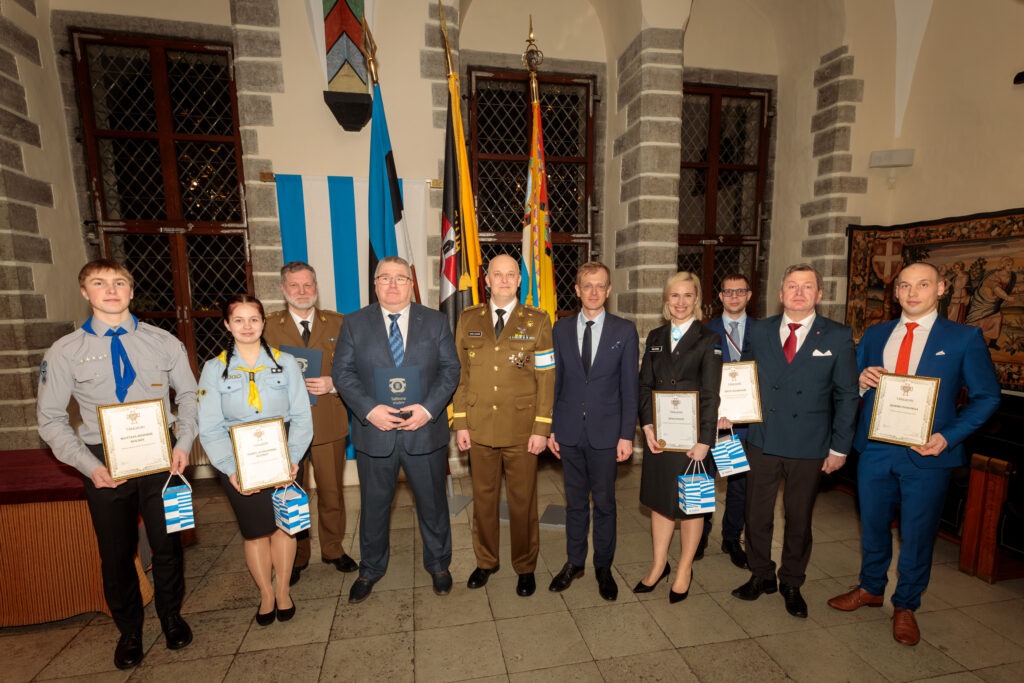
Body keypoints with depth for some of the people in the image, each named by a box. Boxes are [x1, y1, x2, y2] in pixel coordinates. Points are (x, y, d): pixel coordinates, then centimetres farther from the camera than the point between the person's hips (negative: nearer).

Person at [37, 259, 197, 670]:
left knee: (167, 545, 12)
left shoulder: (163, 342, -3)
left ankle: (171, 617, 39)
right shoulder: (65, 351, -3)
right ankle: (129, 631, 40)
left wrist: (183, 444, -9)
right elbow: (50, 419, 0)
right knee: (116, 553, 15)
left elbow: (188, 395, 3)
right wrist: (88, 465, -12)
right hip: (104, 463, 0)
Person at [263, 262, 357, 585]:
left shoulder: (337, 323, 4)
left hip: (329, 422, 1)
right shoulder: (268, 326, 3)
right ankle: (295, 558, 32)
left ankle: (333, 549, 33)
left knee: (331, 490, 13)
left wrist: (333, 383, -14)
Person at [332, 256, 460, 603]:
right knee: (374, 504, 17)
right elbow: (342, 371, -2)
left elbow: (450, 369, -2)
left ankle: (438, 564, 39)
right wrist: (369, 409, -17)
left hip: (425, 430, 0)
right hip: (374, 431, 1)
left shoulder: (435, 321, 1)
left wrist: (428, 408, -16)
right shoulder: (355, 323, 2)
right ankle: (370, 570, 41)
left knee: (432, 502, 14)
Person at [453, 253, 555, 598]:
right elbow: (460, 374, 5)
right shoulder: (468, 320, 5)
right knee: (483, 497, 15)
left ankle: (525, 567, 32)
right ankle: (485, 561, 36)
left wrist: (542, 428, -7)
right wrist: (460, 424, 1)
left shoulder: (537, 321, -1)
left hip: (522, 429, -2)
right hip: (479, 427, 2)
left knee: (523, 501, 11)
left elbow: (547, 379, -3)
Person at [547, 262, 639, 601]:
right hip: (569, 431, 2)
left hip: (606, 432, -1)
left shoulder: (625, 330, -2)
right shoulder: (561, 328, 3)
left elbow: (629, 387, -2)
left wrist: (627, 434, -6)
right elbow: (555, 381, 5)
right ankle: (574, 562, 33)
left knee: (604, 502, 11)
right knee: (575, 501, 15)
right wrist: (549, 428, 3)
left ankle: (603, 567, 31)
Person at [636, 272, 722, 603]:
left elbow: (711, 395, -10)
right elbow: (644, 385, 5)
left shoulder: (708, 340, -6)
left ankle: (684, 570, 29)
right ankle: (659, 564, 31)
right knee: (660, 499, 14)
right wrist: (648, 425, -6)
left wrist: (704, 440, -14)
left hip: (692, 434, -4)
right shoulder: (655, 337, 7)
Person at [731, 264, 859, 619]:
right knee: (757, 513, 12)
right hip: (763, 440, 2)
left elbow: (847, 395, -1)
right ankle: (761, 575, 33)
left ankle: (792, 583, 35)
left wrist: (840, 446, -3)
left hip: (809, 446, -1)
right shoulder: (759, 331, 2)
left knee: (799, 519, 15)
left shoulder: (838, 336, -3)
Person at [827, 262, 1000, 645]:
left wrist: (948, 437, -15)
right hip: (875, 450, 3)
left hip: (927, 455, -3)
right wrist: (862, 381, -12)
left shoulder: (965, 338, -3)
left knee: (917, 534, 11)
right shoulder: (875, 335, 6)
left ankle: (906, 606, 33)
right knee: (873, 525, 17)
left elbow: (987, 396, -3)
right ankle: (871, 589, 38)